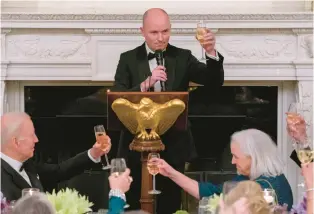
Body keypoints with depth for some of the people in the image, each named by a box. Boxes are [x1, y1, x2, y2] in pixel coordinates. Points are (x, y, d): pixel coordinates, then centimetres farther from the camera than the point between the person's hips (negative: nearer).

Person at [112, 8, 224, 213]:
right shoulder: (128, 59, 1)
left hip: (173, 145, 1)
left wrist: (211, 51, -27)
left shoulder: (182, 57, 3)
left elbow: (215, 81, -10)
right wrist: (146, 84, -25)